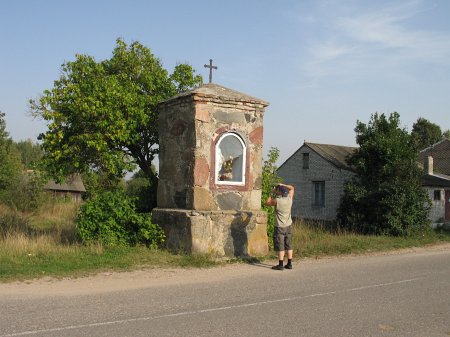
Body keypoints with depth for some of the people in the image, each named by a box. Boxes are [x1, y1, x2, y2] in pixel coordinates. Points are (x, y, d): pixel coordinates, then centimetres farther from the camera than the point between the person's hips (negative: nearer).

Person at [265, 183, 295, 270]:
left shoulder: (277, 201, -19)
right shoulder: (290, 198, -4)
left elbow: (267, 202, -1)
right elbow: (292, 188, 15)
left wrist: (272, 193, 5)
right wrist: (282, 185, 11)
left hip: (279, 227, -5)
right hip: (289, 226, 5)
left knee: (280, 246, -1)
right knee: (289, 246, 10)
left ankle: (280, 265, 0)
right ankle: (289, 264, 15)